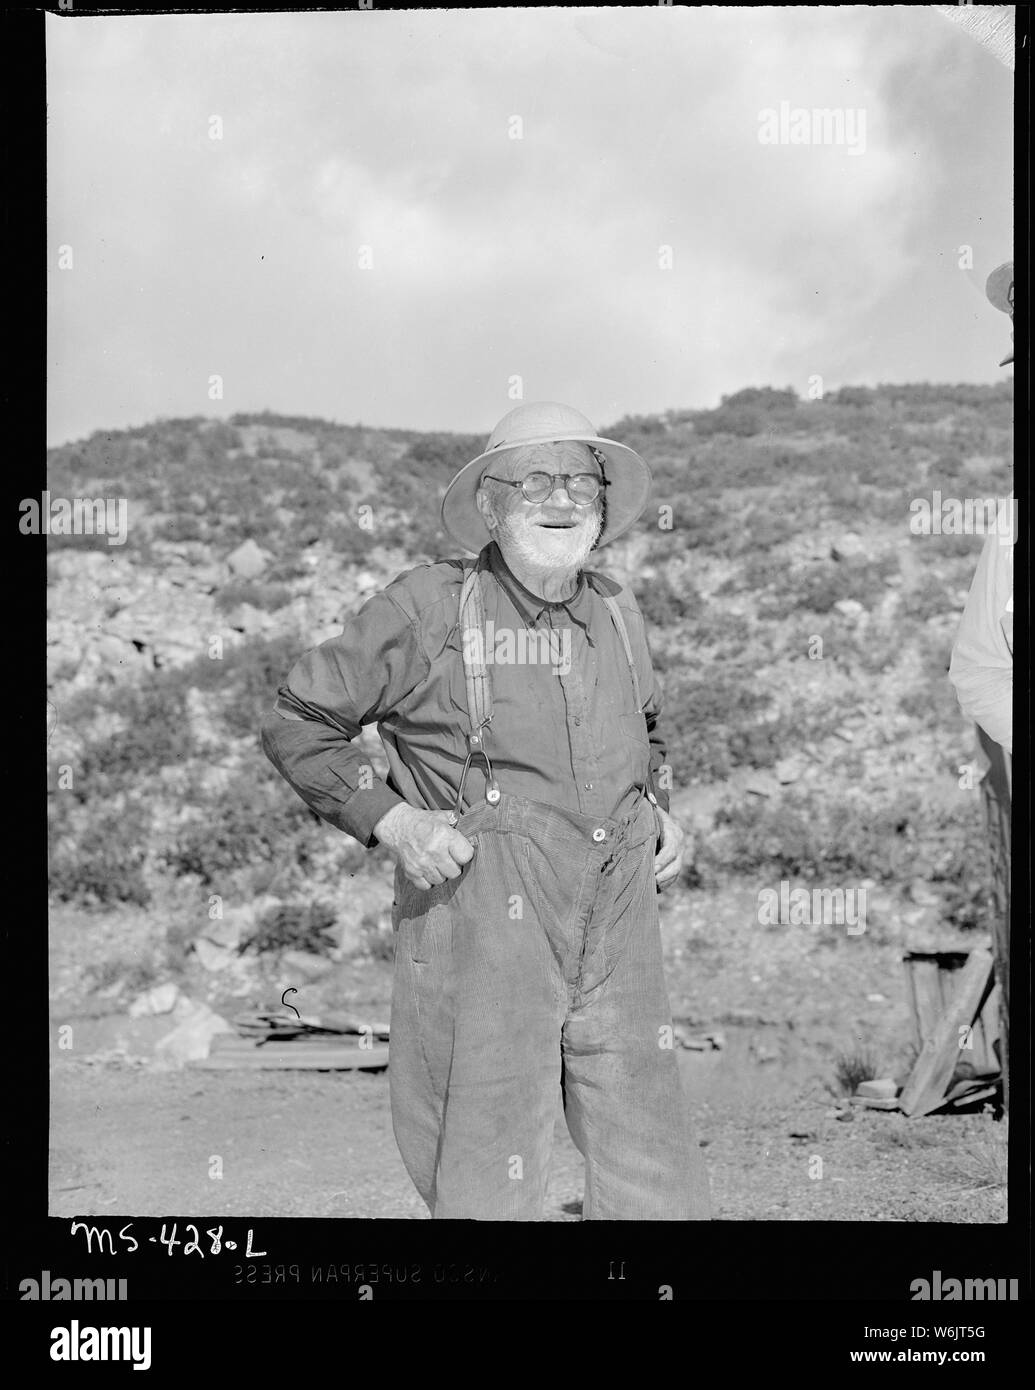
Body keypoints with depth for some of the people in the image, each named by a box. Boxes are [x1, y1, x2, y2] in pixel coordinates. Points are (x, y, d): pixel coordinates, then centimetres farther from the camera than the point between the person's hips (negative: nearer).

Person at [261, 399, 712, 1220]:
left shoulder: (617, 613, 12)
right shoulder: (428, 608, -5)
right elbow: (297, 724, 1)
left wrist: (659, 814, 13)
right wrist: (391, 821, -10)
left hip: (618, 937, 5)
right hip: (482, 936, -5)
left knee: (661, 1191, 7)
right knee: (491, 1193, 2)